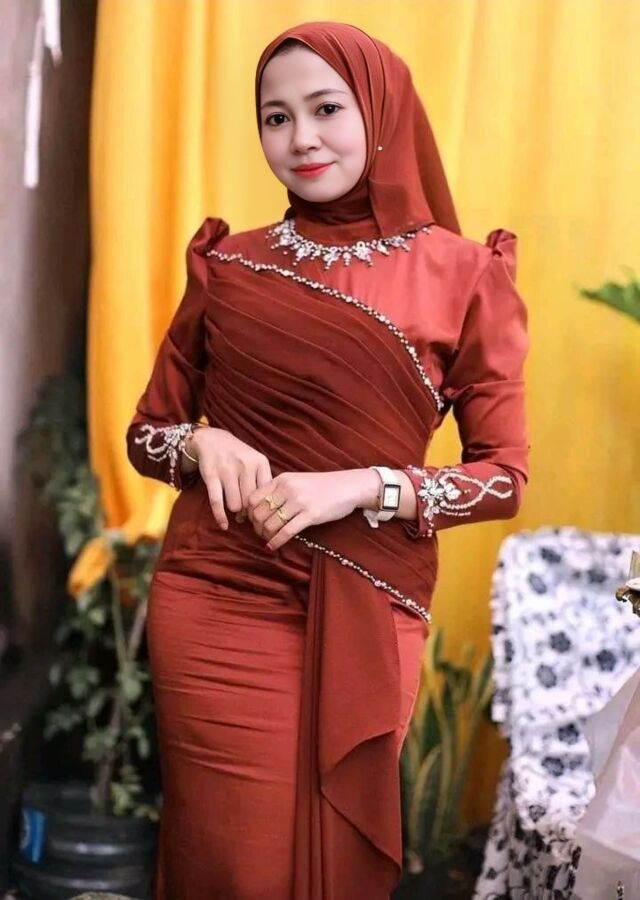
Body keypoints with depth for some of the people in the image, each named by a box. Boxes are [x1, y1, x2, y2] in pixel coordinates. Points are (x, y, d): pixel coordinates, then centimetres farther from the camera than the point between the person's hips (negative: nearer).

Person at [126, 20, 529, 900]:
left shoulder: (466, 275, -2)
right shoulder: (228, 264, 3)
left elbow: (503, 475, -2)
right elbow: (148, 432, 10)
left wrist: (361, 486, -16)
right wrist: (201, 443, -12)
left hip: (370, 615, 0)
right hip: (220, 597, 1)